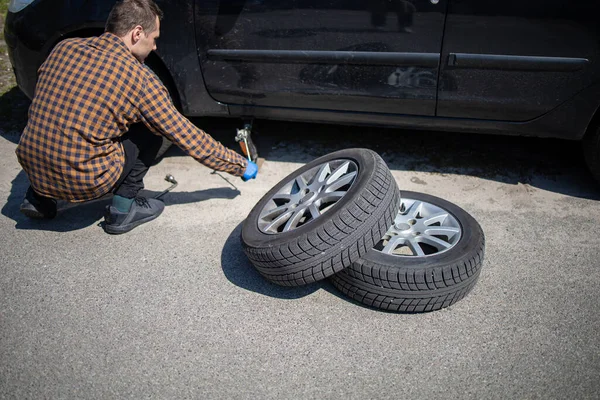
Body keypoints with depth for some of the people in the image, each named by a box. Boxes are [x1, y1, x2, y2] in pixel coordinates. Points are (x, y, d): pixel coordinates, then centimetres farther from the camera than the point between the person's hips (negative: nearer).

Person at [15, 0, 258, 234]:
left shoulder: (63, 48, 3)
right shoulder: (139, 78, -11)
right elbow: (190, 139, -6)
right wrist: (240, 166, 7)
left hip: (31, 170, 6)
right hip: (82, 184, -5)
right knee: (151, 127, 8)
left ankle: (39, 197, 21)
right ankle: (124, 209, 5)